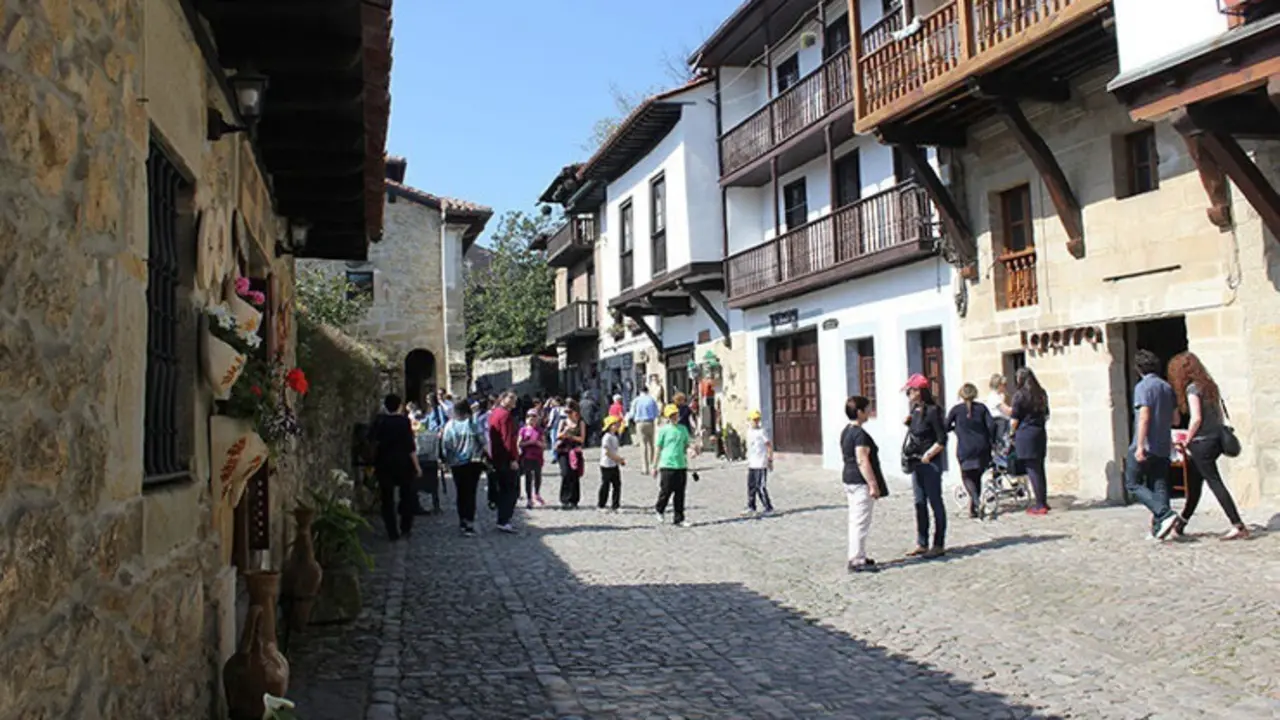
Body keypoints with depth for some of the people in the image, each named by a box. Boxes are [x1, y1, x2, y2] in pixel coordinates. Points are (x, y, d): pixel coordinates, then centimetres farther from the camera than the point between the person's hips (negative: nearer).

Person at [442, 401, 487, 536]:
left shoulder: (450, 425, -4)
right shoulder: (474, 423, -8)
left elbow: (445, 445, -4)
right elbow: (482, 441, -8)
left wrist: (448, 460, 8)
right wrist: (479, 454, 7)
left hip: (457, 464, 2)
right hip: (473, 463, -2)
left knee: (461, 492, 15)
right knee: (470, 492, 0)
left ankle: (463, 520, 21)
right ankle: (469, 523, -8)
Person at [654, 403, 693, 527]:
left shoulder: (683, 429, 11)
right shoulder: (663, 430, 0)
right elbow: (658, 449, 2)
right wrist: (655, 467, 2)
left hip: (681, 465, 4)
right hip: (667, 465, -4)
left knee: (680, 494, 5)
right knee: (666, 491, 0)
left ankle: (679, 520, 12)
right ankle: (659, 509, 30)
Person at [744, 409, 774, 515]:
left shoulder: (762, 432, -8)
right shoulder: (749, 431, 12)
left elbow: (770, 446, -7)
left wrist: (770, 461, -10)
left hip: (761, 464, -7)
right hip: (751, 464, 7)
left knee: (760, 487, -7)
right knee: (751, 486, 8)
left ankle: (768, 507, 2)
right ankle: (751, 507, 16)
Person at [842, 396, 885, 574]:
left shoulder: (846, 432, 13)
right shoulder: (860, 434, -17)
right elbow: (862, 461, -22)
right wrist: (873, 485, -21)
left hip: (849, 479, 10)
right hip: (861, 482, -10)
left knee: (855, 521, 15)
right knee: (861, 522, -6)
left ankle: (858, 557, 23)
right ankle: (856, 561, -4)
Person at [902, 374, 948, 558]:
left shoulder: (932, 411, -13)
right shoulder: (915, 411, 11)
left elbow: (942, 440, -14)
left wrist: (928, 455, -17)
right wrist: (908, 423, 3)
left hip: (930, 463, -8)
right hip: (916, 463, 8)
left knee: (935, 503, 0)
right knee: (920, 504, 12)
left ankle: (939, 545, 7)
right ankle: (922, 544, 19)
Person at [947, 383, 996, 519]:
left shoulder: (956, 410, -1)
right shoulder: (981, 408, 3)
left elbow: (945, 427, 3)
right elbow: (991, 425, -5)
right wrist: (990, 441, 7)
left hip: (965, 449, -2)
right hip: (981, 448, 2)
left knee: (967, 477, 6)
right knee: (977, 477, 15)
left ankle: (976, 499, -20)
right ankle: (973, 506, 16)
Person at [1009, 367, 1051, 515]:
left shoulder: (1020, 395, -10)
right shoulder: (1041, 394, 10)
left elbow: (1014, 419, -8)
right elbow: (1046, 415, 17)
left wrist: (1012, 432, 7)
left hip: (1025, 435, -7)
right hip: (1040, 433, 7)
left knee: (1032, 470, -4)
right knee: (1040, 469, 14)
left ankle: (1040, 505, -3)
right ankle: (1043, 501, 20)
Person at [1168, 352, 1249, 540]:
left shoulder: (1192, 388, -12)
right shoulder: (1209, 385, 13)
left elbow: (1196, 418, -19)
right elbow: (1219, 414, 16)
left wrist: (1186, 442, -7)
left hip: (1202, 442, -9)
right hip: (1216, 439, 9)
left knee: (1215, 483, -7)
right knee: (1194, 483, 16)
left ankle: (1239, 526, -8)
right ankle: (1181, 524, 25)